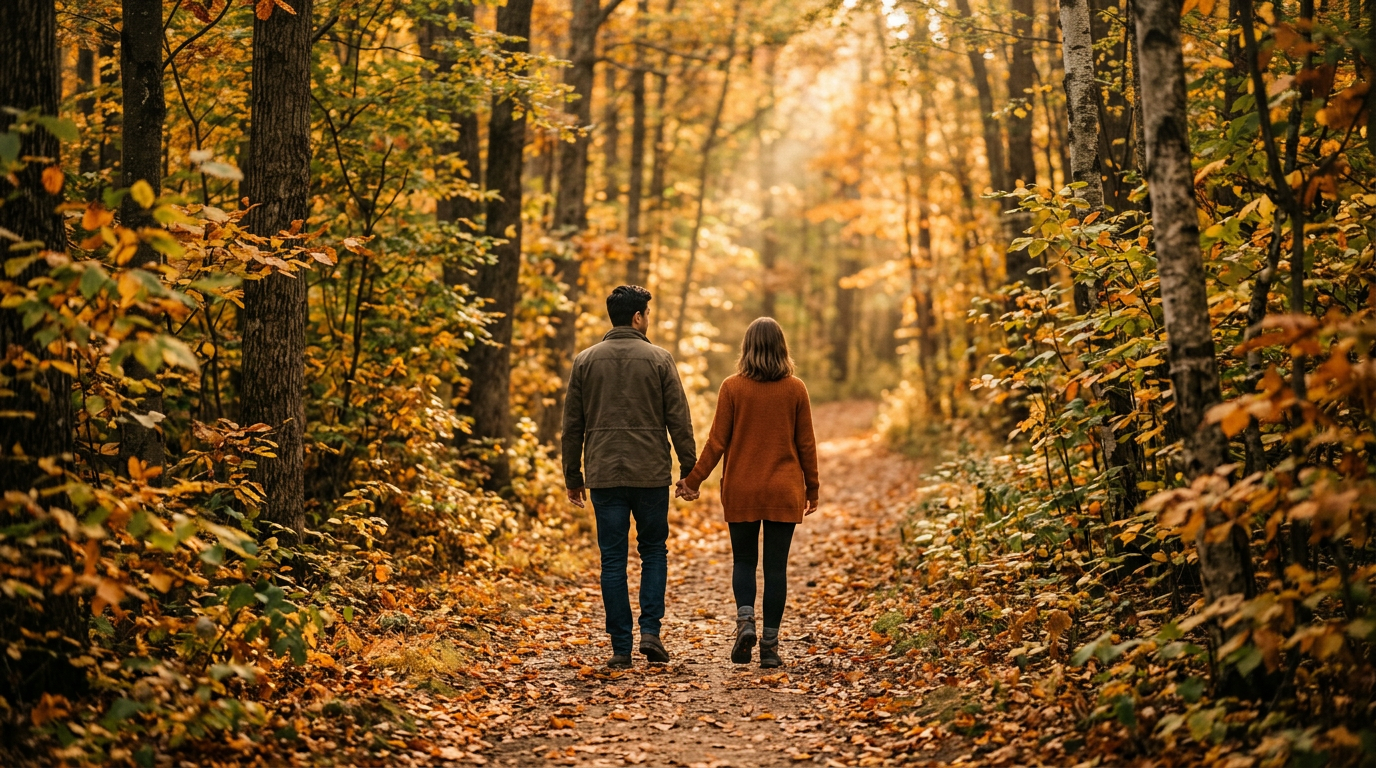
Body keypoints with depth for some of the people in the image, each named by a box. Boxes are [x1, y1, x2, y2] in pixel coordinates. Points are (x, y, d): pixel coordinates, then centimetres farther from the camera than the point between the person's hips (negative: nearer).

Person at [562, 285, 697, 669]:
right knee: (653, 551, 15)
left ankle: (621, 646, 5)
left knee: (613, 560, 5)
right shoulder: (659, 359, -2)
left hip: (604, 475, 1)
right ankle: (650, 631, 2)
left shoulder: (585, 361, 4)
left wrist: (573, 476, 13)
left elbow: (572, 424, 6)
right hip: (651, 473, -1)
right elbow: (678, 419, -3)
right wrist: (689, 468, 5)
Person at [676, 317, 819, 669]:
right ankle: (770, 644, 4)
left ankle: (745, 620, -9)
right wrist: (812, 488, 13)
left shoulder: (732, 388, -5)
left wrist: (693, 479, 5)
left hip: (741, 490, 0)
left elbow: (717, 442, -5)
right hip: (784, 492, 0)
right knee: (776, 566, 5)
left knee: (743, 560, 14)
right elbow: (806, 444, 2)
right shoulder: (795, 389, -2)